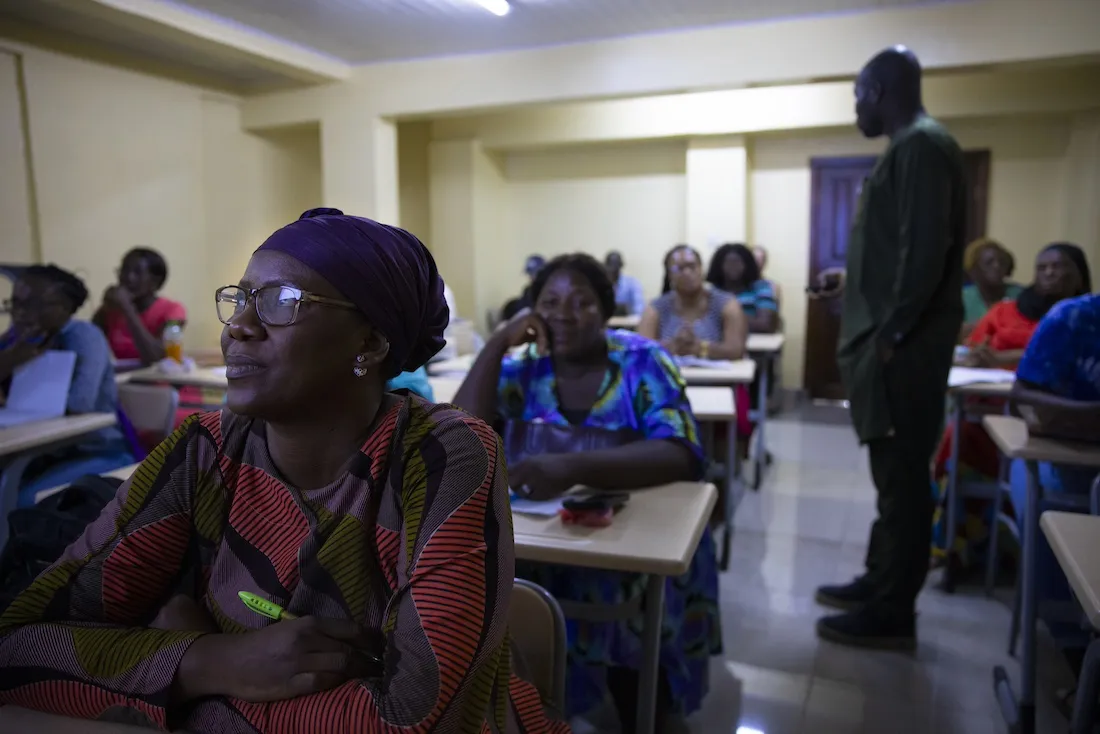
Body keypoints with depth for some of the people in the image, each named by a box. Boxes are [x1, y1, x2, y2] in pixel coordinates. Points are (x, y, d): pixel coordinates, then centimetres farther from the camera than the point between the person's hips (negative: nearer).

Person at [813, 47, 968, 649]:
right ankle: (881, 583, 28)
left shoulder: (921, 144, -12)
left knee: (901, 473, -3)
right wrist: (853, 280, 28)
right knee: (893, 470, 15)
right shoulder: (911, 146, 19)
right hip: (892, 339, 10)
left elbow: (927, 249, -21)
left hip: (904, 345, -10)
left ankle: (893, 612, 8)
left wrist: (892, 333, -20)